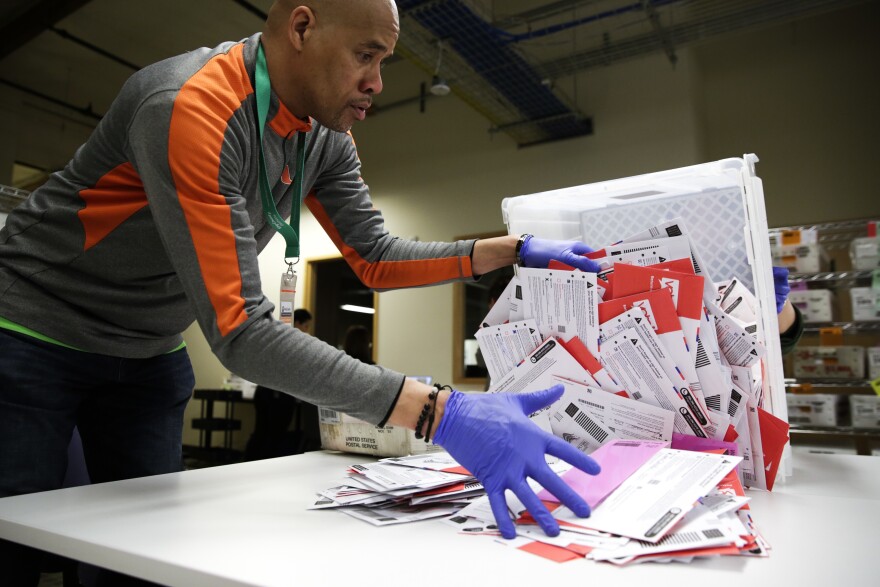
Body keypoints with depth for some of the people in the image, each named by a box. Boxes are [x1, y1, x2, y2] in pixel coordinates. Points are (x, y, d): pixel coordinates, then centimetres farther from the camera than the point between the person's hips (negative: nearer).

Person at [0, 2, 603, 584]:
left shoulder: (327, 135, -8)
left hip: (150, 355, 6)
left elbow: (375, 257, -3)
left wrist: (513, 249, -13)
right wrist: (441, 414, -45)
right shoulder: (189, 108, -34)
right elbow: (240, 331, -39)